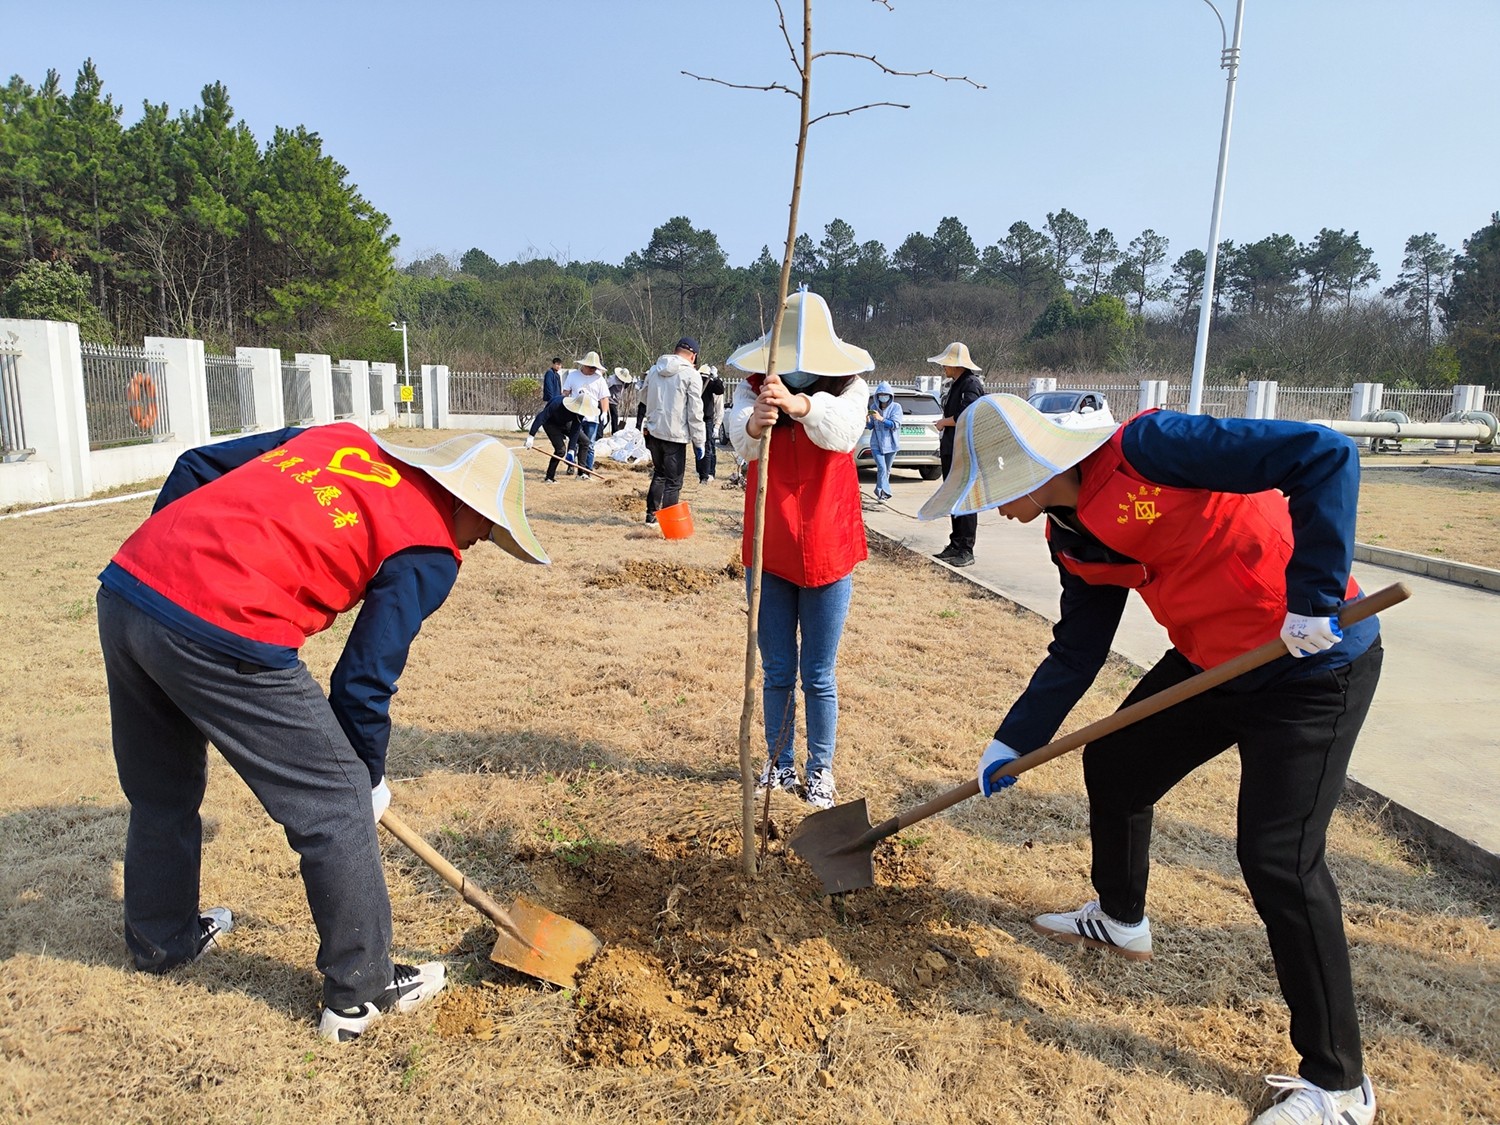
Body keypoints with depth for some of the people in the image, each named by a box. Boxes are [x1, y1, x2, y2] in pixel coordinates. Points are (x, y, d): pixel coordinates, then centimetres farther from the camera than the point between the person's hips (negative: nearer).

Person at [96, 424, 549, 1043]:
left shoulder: (338, 435, 20)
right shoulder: (430, 550, 0)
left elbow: (195, 465, 20)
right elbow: (363, 682, -2)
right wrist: (370, 778, 14)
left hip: (123, 581, 9)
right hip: (220, 631, -9)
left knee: (161, 794, 29)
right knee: (336, 805, 7)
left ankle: (162, 940, 51)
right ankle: (361, 991, 20)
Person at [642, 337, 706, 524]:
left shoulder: (654, 370, 10)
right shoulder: (691, 374, -10)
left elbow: (645, 399, 17)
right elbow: (695, 412, -11)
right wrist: (698, 441, -6)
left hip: (653, 431, 6)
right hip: (675, 435, -6)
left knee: (659, 473, 22)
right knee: (673, 481, 1)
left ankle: (651, 514, 25)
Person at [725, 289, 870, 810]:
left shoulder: (848, 387, -5)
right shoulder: (754, 388, -3)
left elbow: (843, 430, -27)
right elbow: (740, 438, -23)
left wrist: (799, 404, -47)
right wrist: (755, 424, -47)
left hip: (827, 553, -1)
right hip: (768, 552, 2)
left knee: (818, 675, 8)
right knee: (776, 671, 13)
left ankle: (820, 770, 25)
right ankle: (780, 765, 29)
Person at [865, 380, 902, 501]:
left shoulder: (896, 407, -4)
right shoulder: (874, 408, 4)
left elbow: (895, 424, -15)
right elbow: (870, 426, 11)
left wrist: (881, 419, -26)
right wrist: (867, 420, -13)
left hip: (890, 444, 0)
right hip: (876, 444, 0)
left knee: (887, 470, 8)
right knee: (882, 468, -16)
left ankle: (880, 491, 22)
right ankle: (884, 492, -21)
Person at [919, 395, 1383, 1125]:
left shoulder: (1146, 448, -25)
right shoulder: (1072, 536, 1)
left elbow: (1325, 456, -27)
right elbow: (1076, 654, 9)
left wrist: (1313, 596, -31)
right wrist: (1012, 743, 6)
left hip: (1313, 663, -9)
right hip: (1210, 657, 9)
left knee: (1277, 857, -9)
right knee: (1114, 765, 16)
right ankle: (1121, 921, 43)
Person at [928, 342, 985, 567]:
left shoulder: (971, 384, -12)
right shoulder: (955, 385, 18)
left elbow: (966, 416, -27)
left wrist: (943, 422, -11)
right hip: (950, 451, 10)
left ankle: (967, 550, -4)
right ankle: (956, 545, 21)